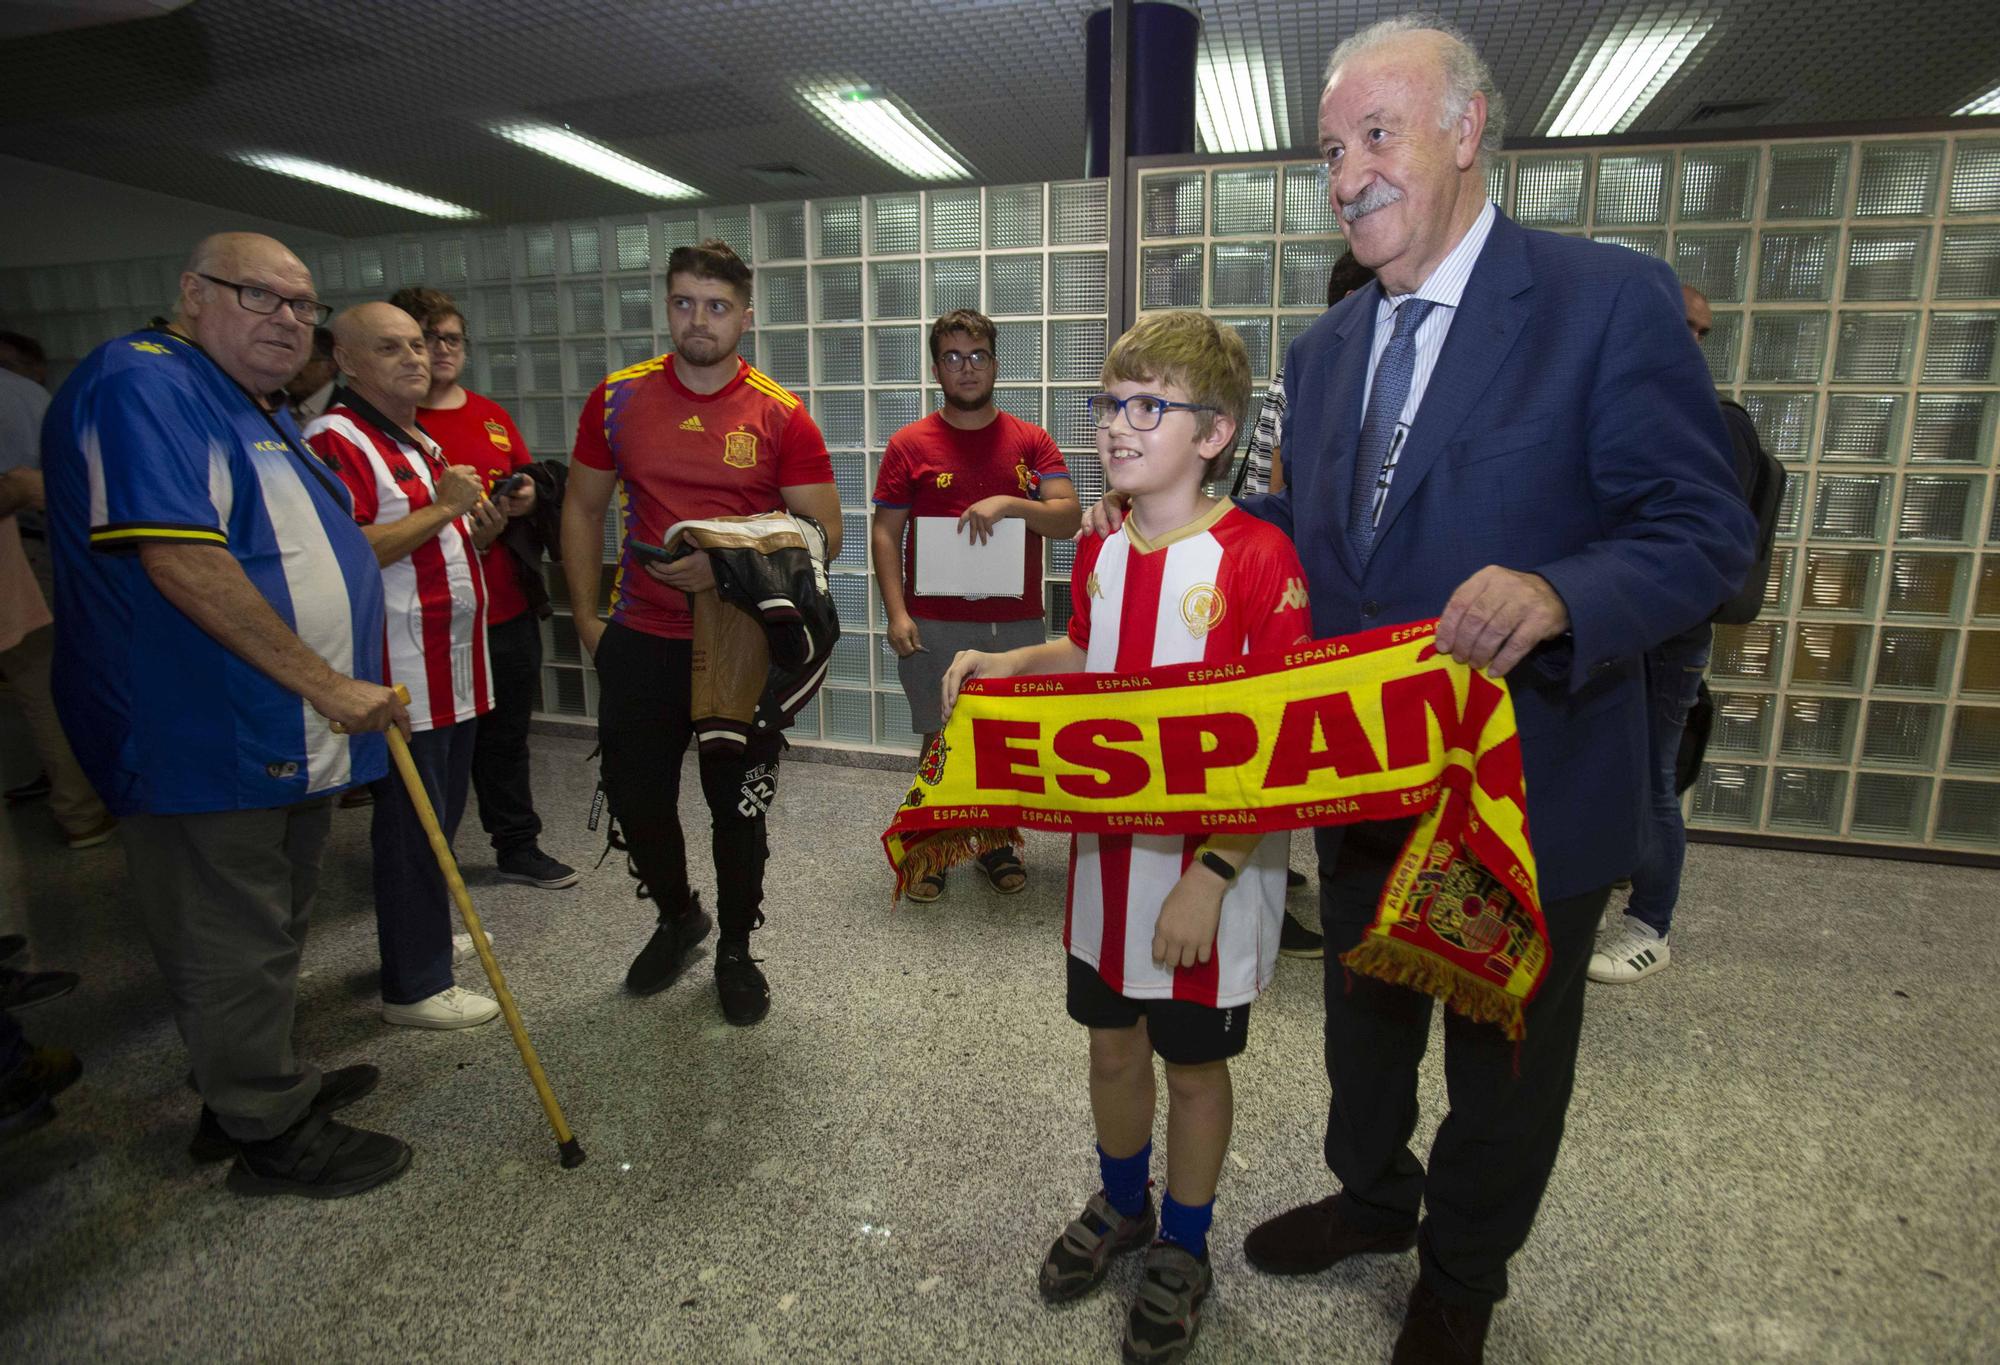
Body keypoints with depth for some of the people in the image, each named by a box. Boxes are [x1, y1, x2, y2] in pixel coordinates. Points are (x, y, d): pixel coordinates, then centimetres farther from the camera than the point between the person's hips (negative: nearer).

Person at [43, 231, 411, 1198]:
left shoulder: (265, 415, 17)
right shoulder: (142, 384, -16)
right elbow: (179, 559, -27)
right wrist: (326, 684, -25)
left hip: (288, 742, 10)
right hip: (205, 745, -10)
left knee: (271, 932, 22)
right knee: (232, 951, 5)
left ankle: (257, 1083, 40)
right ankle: (273, 1137, 20)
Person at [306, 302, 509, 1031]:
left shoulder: (422, 444, 19)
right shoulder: (335, 442, -12)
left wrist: (481, 527, 8)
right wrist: (440, 509, -20)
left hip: (453, 666, 9)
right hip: (401, 675, -9)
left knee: (441, 817, 19)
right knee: (412, 828, -2)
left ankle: (429, 933, 36)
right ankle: (415, 986, 9)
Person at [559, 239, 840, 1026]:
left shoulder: (781, 416, -5)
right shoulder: (618, 399, 3)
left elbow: (823, 534, -6)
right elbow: (583, 509, 11)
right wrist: (586, 617, 5)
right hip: (641, 641, 3)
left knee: (738, 807, 9)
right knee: (636, 798, 10)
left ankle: (736, 950, 31)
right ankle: (677, 916, 40)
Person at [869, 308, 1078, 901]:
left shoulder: (1031, 441, 7)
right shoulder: (910, 444, 3)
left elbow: (1069, 518, -1)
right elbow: (885, 533, 2)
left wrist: (1009, 503, -19)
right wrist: (896, 613, -9)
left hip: (1018, 623, 2)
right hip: (936, 626, -2)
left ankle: (996, 842, 28)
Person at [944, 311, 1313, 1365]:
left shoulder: (1257, 558, -19)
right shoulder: (1101, 550, 2)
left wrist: (1211, 875, -23)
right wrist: (1002, 662, 2)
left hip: (1212, 870, -6)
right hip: (1106, 852, 6)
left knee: (1193, 1065, 14)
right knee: (1112, 1044, 22)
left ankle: (1183, 1251, 40)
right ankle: (1121, 1207, 49)